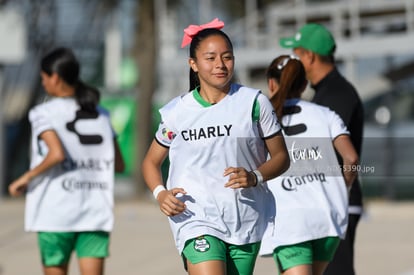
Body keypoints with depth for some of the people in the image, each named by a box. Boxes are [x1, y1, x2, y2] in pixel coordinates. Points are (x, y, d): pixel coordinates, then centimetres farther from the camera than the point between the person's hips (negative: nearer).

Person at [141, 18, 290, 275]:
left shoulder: (254, 102, 1)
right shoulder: (177, 112, 3)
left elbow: (281, 157, 6)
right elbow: (151, 161, 15)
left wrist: (255, 177, -14)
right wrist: (161, 193, -5)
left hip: (247, 222, 2)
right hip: (196, 219, -2)